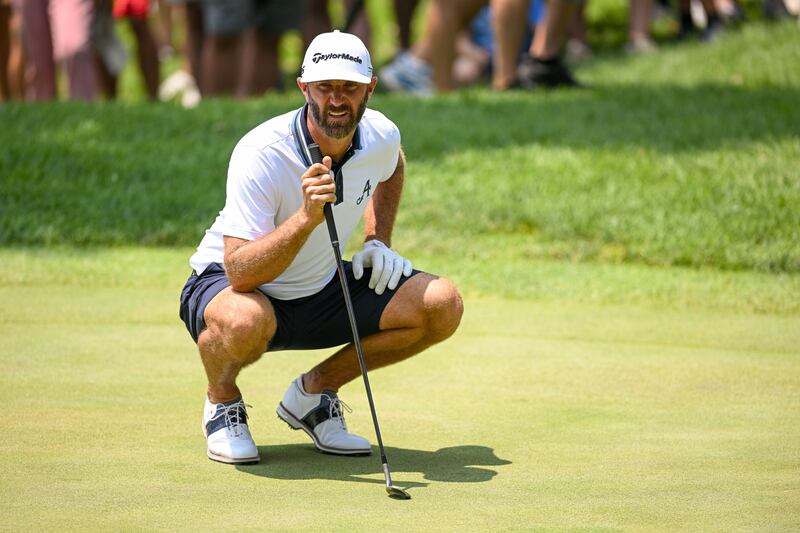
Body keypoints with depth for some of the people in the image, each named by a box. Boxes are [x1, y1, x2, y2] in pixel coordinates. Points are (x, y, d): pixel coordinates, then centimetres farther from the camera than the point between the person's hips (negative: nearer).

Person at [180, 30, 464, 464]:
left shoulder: (380, 136, -11)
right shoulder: (261, 154, -29)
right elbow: (240, 274, -35)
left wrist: (377, 241, 5)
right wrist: (307, 218, -47)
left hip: (319, 290, 6)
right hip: (222, 284, -6)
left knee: (442, 306, -12)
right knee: (245, 321, -43)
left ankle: (313, 391, 6)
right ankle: (222, 402, -5)